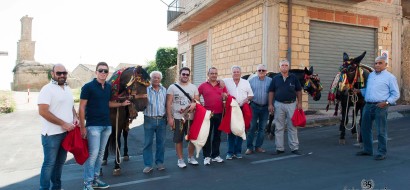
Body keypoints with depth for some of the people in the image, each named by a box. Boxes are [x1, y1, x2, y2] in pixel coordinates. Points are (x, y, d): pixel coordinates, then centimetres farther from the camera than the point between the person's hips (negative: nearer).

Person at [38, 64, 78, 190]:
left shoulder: (68, 89, 12)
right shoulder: (47, 89, -12)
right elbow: (43, 112, -20)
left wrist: (75, 117, 1)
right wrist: (63, 124, -19)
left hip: (67, 132, 7)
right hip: (52, 134, -7)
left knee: (60, 162, 16)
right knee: (49, 163, 1)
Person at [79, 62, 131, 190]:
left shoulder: (109, 87, 9)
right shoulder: (88, 87, -9)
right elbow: (82, 107, -10)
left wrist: (122, 104, 11)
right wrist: (82, 126, -15)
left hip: (107, 125, 6)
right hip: (93, 125, -6)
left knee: (100, 153, 12)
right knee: (93, 153, -7)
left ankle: (95, 179, 25)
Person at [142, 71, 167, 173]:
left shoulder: (164, 90, 9)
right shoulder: (146, 89, -3)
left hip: (161, 120, 3)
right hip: (149, 119, -3)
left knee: (161, 142, 10)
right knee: (147, 143, 2)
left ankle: (159, 162, 23)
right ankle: (148, 165, 11)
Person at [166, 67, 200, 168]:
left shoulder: (193, 87, 8)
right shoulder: (172, 87, -1)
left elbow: (197, 101, 7)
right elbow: (169, 103, -4)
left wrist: (194, 104, -17)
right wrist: (169, 117, -10)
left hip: (190, 117, 3)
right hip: (177, 118, -2)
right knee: (178, 140, 4)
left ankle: (190, 157, 27)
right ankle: (180, 159, 18)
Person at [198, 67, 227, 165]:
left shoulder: (222, 85, 7)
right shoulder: (203, 85, 0)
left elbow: (227, 97, 11)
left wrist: (225, 97, -11)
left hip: (219, 113, 3)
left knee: (217, 135, 12)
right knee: (207, 135, 3)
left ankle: (215, 155, 23)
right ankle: (207, 156, 11)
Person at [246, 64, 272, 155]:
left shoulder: (270, 81, 2)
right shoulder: (252, 80, 4)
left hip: (265, 107, 1)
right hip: (254, 106, -1)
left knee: (262, 128, 9)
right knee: (252, 127, -2)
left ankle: (258, 146, 20)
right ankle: (249, 147, 4)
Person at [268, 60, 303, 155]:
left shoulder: (293, 77, 3)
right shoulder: (275, 78, 4)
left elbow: (298, 91, 6)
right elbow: (271, 92, 5)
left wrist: (299, 103, -1)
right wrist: (270, 104, -2)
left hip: (291, 104, 0)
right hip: (279, 105, 1)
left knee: (292, 127, 6)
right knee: (279, 128, 7)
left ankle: (294, 148, 14)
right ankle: (279, 148, 16)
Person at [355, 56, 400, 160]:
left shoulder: (390, 77, 0)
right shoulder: (370, 75, 17)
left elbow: (396, 94, -2)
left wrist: (386, 102, -15)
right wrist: (359, 91, 8)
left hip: (380, 106, -6)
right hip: (368, 105, 6)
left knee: (381, 131, -2)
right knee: (364, 128, 12)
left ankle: (382, 153, 9)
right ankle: (367, 150, 26)